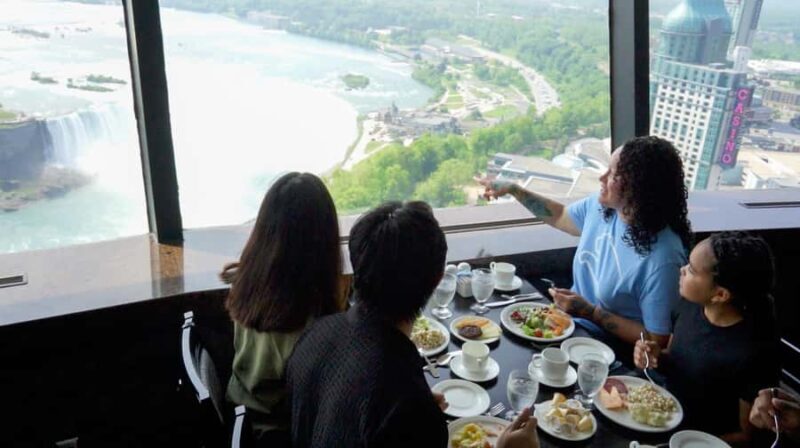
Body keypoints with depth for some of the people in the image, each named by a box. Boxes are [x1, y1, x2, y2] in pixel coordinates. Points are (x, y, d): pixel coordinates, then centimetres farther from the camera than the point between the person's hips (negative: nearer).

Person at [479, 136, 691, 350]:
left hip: (608, 348, -7)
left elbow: (657, 341, -21)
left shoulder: (662, 258, -27)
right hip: (570, 322, 7)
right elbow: (560, 216, 18)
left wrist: (591, 313, -23)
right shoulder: (600, 205, -5)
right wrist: (513, 189, 12)